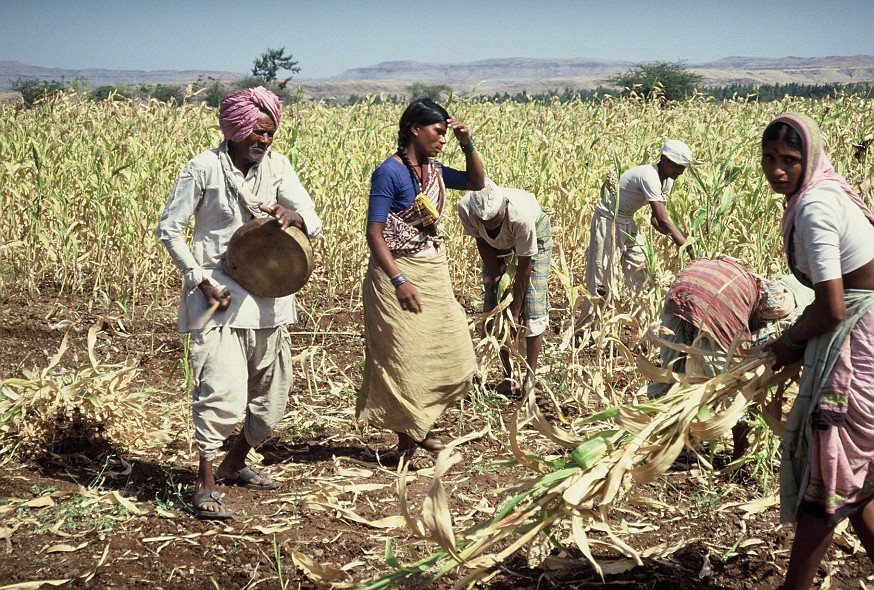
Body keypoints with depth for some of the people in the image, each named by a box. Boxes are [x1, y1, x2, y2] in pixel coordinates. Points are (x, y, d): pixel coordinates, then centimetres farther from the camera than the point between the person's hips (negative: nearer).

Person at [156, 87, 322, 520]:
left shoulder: (277, 166, 2)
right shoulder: (203, 169, -10)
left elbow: (314, 223, -4)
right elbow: (169, 229, -4)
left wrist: (292, 216, -28)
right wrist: (201, 281, -12)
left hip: (268, 295, 6)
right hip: (217, 294, -5)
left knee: (272, 394, 15)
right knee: (222, 392, -16)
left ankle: (235, 463, 37)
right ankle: (205, 485, -5)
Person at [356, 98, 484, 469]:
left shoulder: (432, 170, 8)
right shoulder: (390, 172, -14)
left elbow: (477, 183, 21)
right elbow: (374, 231, -17)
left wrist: (468, 145, 4)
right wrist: (399, 281, -24)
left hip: (434, 274, 8)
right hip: (401, 275, -8)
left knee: (452, 357, 11)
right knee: (406, 359, -2)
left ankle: (420, 425, 29)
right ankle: (406, 444, 11)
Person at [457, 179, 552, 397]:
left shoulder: (520, 214, -44)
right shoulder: (465, 208, -35)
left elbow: (524, 267, -31)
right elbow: (482, 241, -12)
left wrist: (515, 311, -24)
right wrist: (496, 277, -14)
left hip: (536, 233, -4)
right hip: (497, 242, 4)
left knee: (532, 308, -11)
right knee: (494, 303, -3)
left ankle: (530, 377, -1)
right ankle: (507, 376, 6)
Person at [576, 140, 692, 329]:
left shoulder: (667, 181, -1)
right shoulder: (649, 177, -30)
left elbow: (655, 220, 4)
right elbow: (663, 220, -35)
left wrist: (675, 236, -14)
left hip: (628, 222, 9)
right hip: (608, 220, -9)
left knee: (639, 271, 6)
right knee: (600, 276, -4)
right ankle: (583, 326, 8)